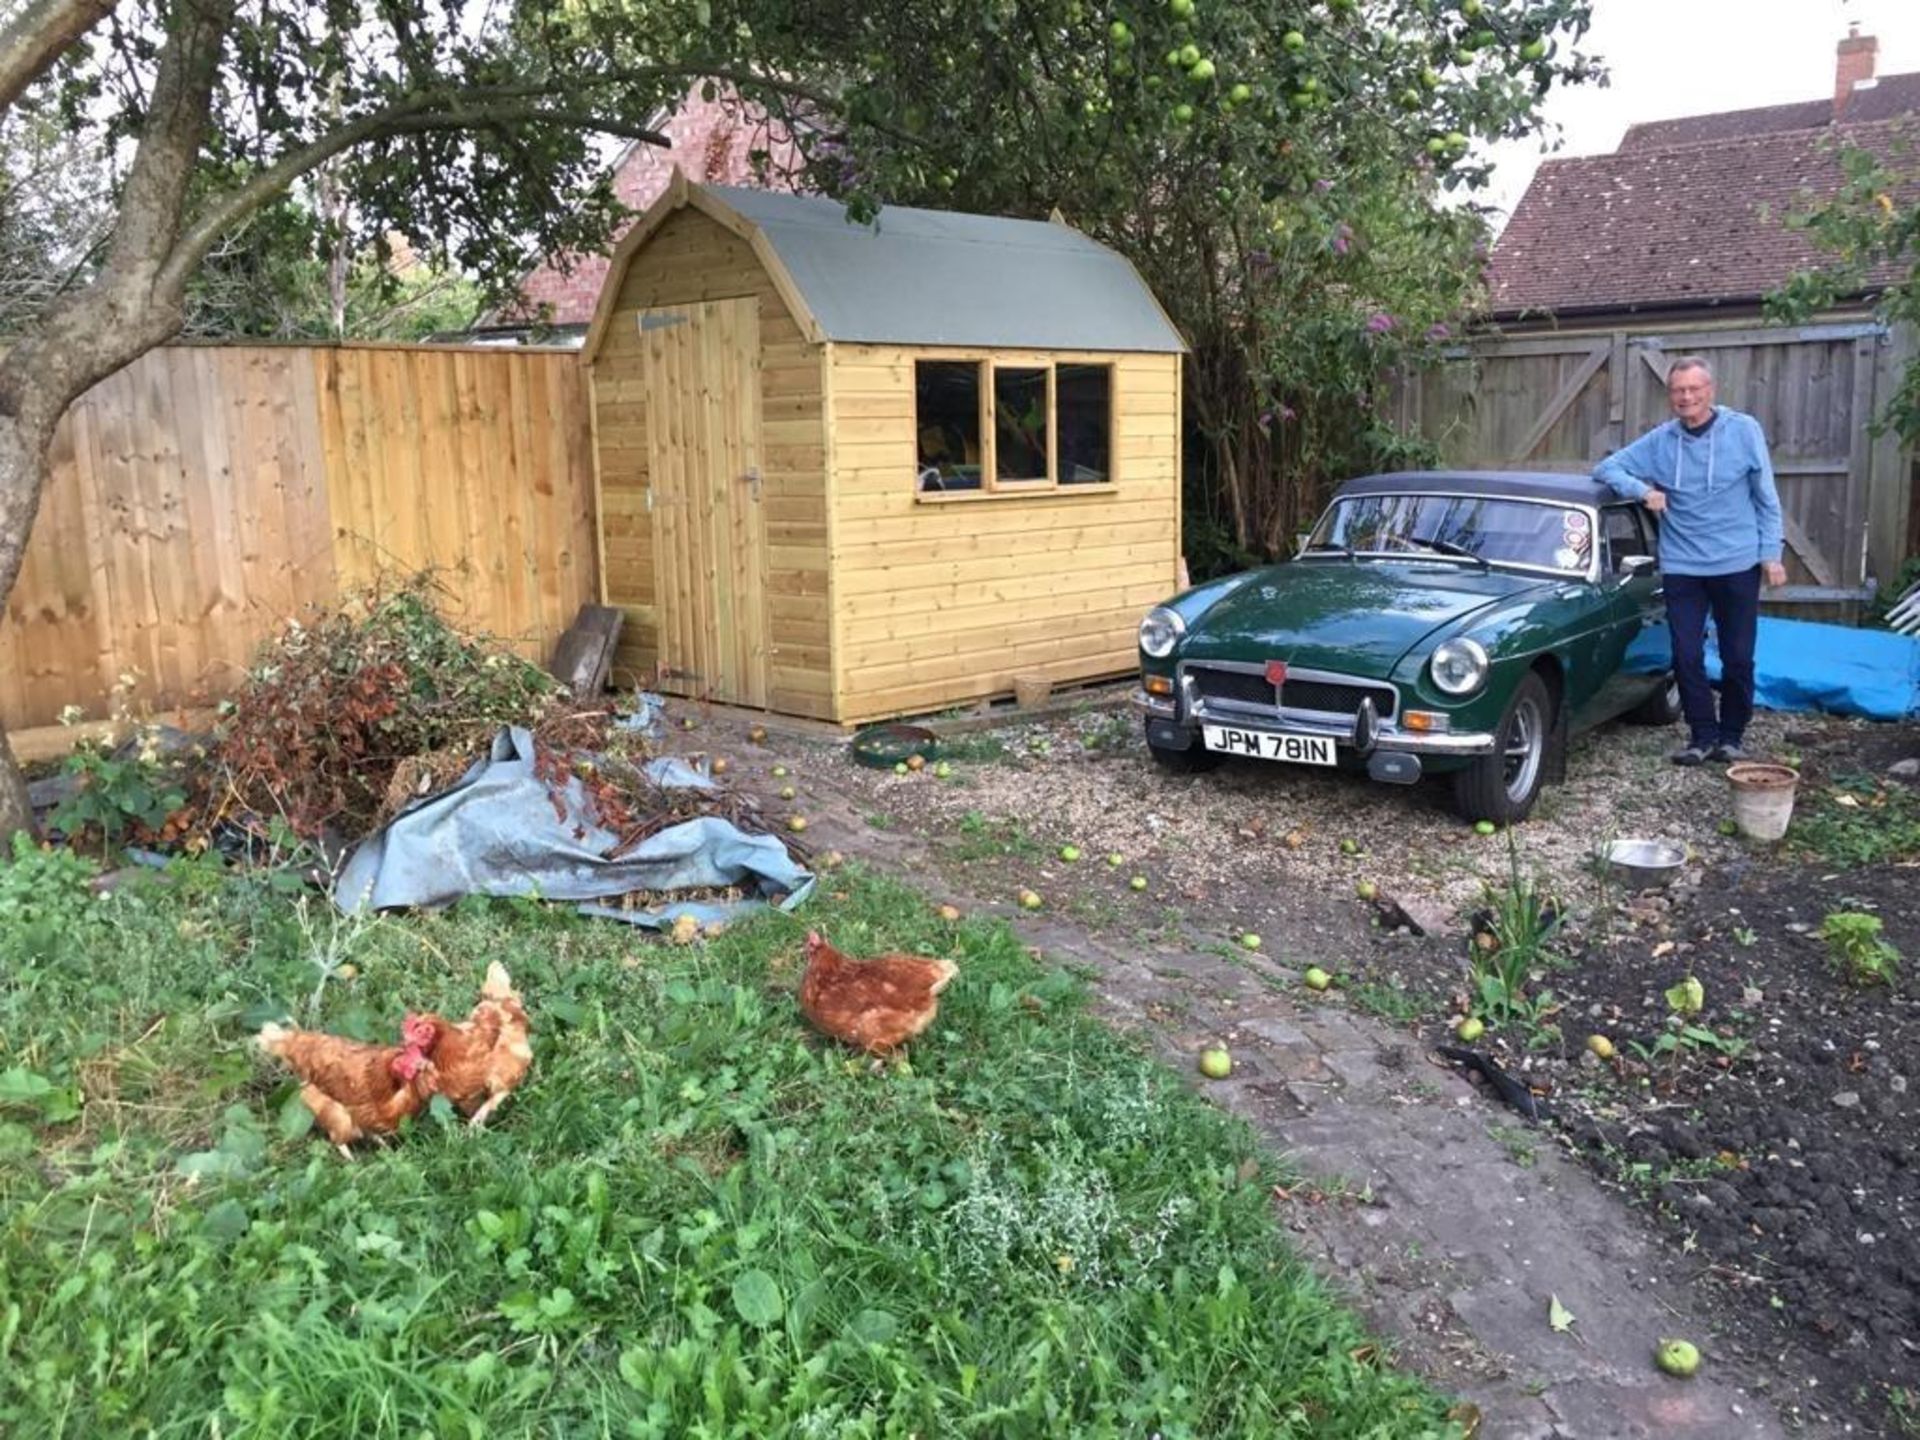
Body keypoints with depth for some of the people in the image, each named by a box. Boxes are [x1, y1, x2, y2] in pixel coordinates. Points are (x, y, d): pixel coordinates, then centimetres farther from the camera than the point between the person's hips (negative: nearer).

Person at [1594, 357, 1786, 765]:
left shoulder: (1744, 430, -3)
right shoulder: (1659, 440, 1)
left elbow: (1766, 497, 1)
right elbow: (1606, 468, 4)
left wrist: (1772, 554, -2)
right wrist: (1642, 490, -14)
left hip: (1738, 565, -1)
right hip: (1681, 567, 1)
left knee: (1738, 658, 6)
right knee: (1687, 657, 1)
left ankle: (1730, 737, 20)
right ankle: (1702, 736, 14)